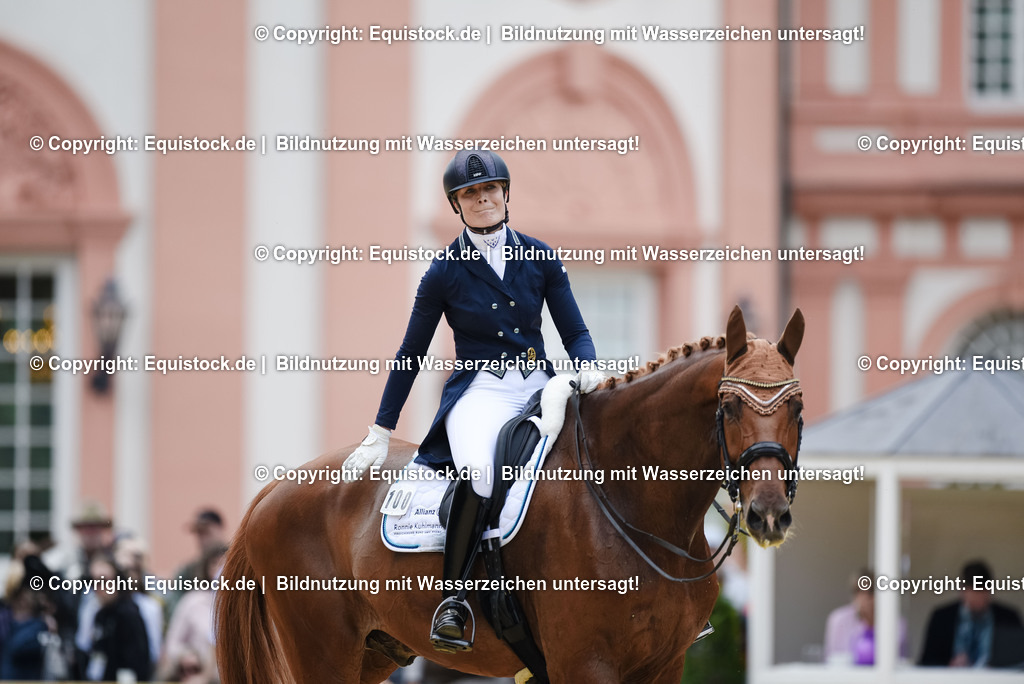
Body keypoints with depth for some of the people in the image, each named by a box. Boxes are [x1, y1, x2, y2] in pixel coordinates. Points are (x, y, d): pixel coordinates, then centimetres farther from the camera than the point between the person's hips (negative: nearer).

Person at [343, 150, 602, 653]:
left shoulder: (541, 257, 10)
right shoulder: (446, 272, 3)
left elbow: (575, 332, 11)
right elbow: (410, 355, 7)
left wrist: (587, 369, -13)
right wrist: (379, 436, 7)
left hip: (540, 386, 4)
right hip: (480, 391, -4)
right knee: (479, 475, -36)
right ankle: (453, 600, -25)